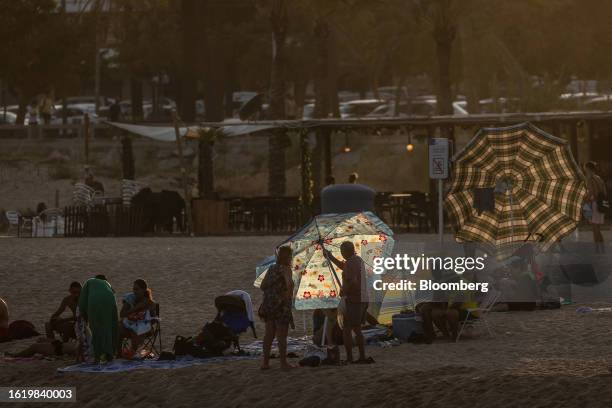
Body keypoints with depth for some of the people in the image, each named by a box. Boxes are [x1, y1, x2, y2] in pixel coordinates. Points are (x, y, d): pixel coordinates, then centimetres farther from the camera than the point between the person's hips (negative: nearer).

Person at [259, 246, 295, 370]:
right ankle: (283, 362, 2)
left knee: (269, 334, 11)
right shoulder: (285, 269, -11)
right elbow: (289, 283, -29)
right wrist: (288, 296, -16)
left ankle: (265, 362, 13)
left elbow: (262, 286, 12)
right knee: (281, 335, -1)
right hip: (281, 305, -7)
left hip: (268, 304, 7)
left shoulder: (272, 268, 11)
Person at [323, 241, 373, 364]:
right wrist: (331, 257, 37)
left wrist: (343, 291, -12)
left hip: (353, 301, -9)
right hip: (363, 299, 9)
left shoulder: (351, 263, -17)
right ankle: (362, 357, 15)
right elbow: (345, 268, 34)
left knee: (346, 330, -5)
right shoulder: (358, 260, 14)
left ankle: (349, 358, -9)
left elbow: (352, 281, -29)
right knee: (356, 329, 16)